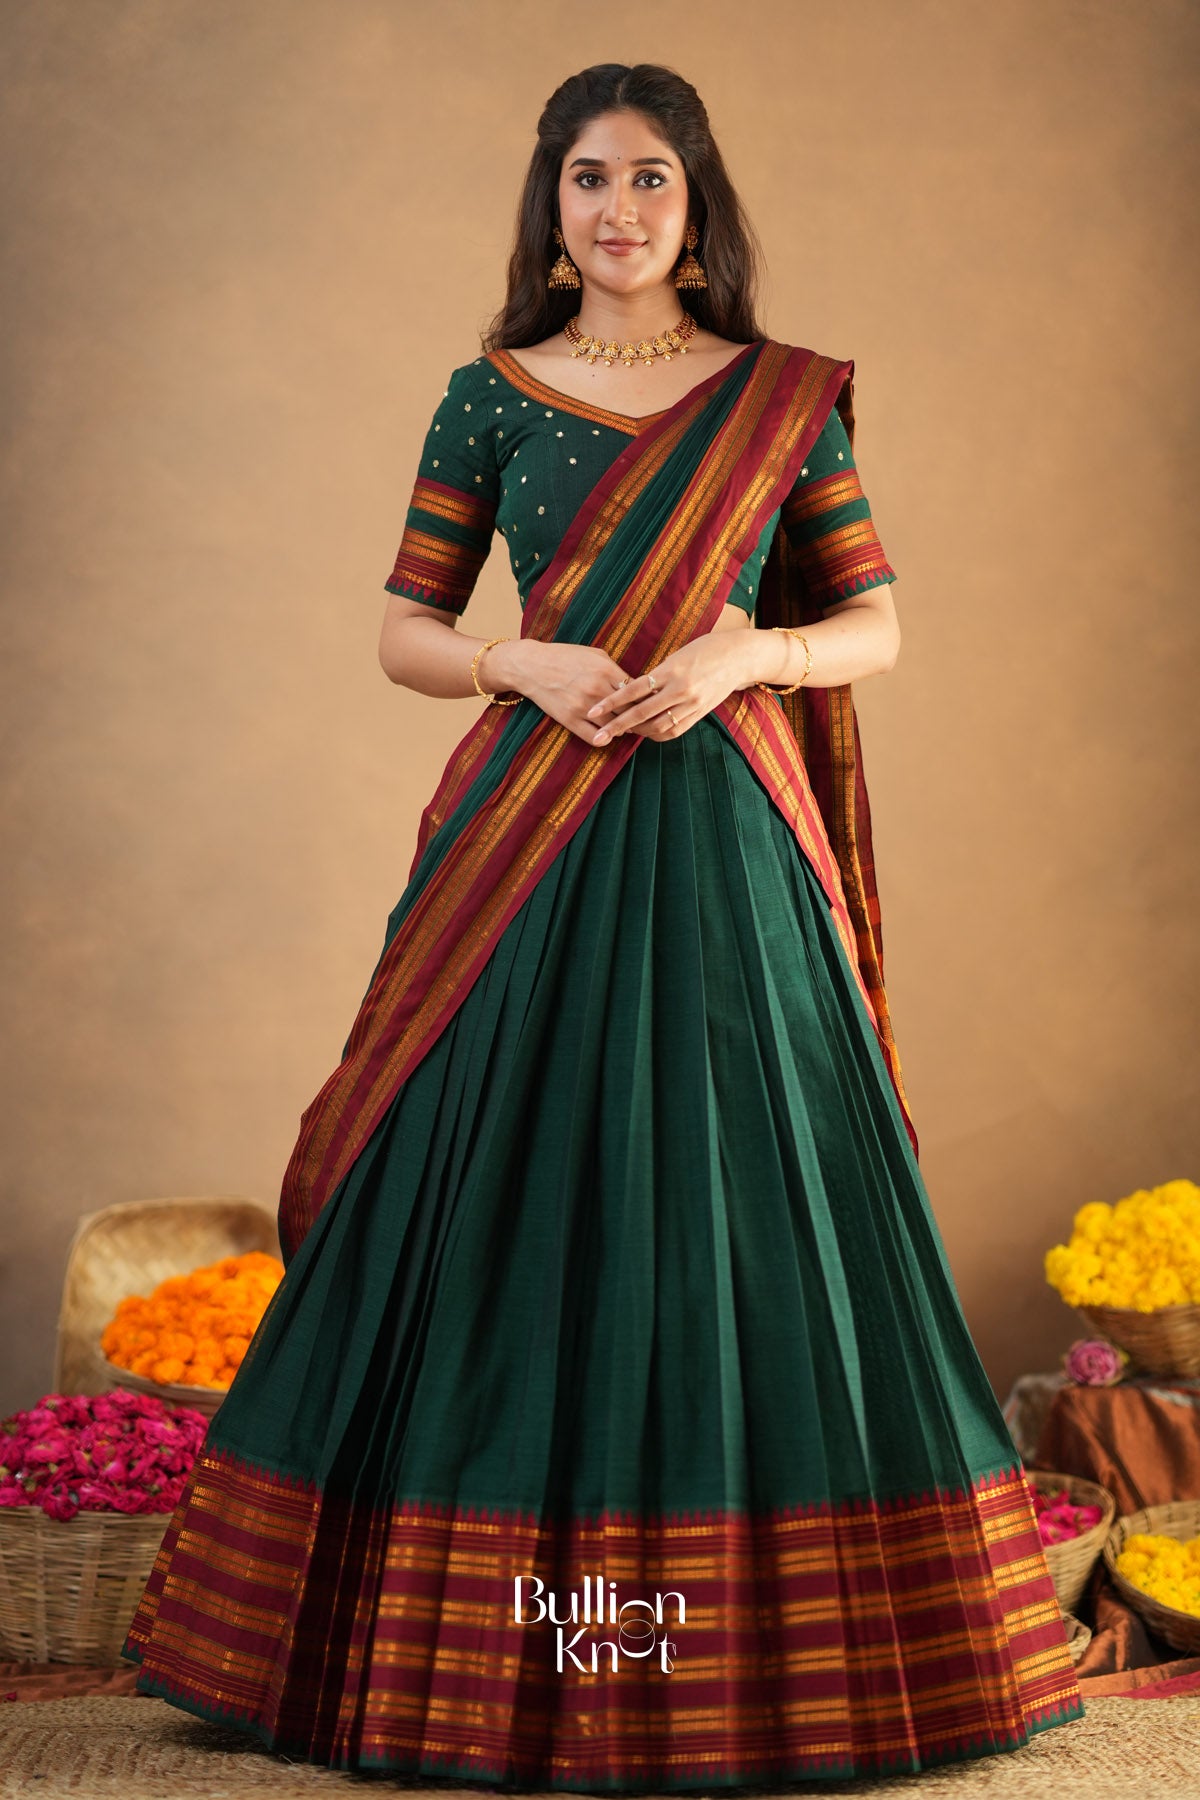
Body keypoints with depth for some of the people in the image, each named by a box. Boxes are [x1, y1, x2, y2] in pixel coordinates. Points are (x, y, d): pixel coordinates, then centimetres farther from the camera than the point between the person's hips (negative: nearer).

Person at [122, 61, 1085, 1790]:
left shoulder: (786, 398, 7)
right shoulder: (489, 395, 8)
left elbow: (876, 624, 7)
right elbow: (404, 631, 7)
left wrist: (739, 653, -11)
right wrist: (530, 663, -12)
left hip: (725, 845, 0)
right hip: (528, 843, 1)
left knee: (739, 1200, 0)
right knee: (506, 1200, 1)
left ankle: (781, 1634, 15)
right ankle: (483, 1641, 13)